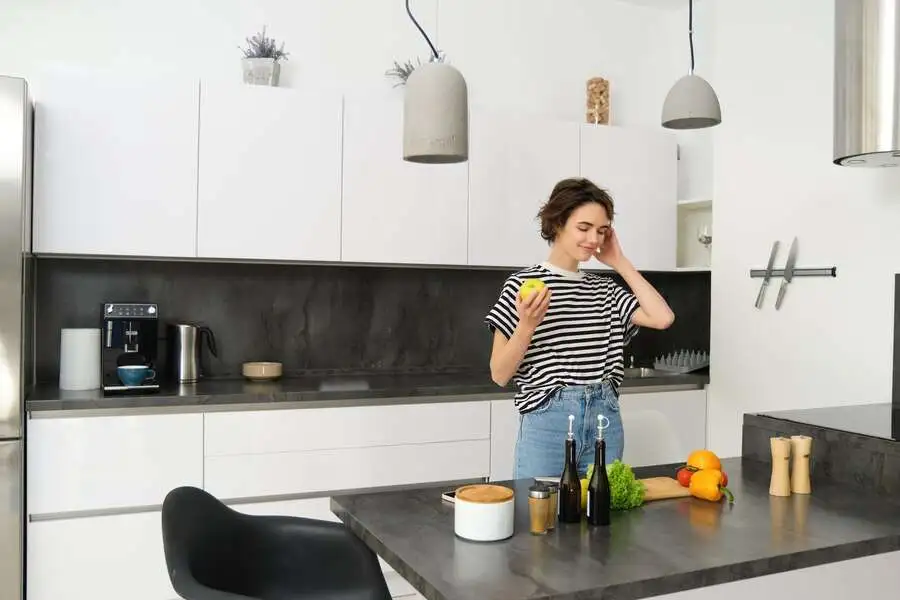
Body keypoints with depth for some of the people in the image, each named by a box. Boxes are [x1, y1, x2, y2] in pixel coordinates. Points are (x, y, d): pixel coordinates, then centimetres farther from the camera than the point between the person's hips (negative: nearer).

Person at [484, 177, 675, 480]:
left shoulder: (604, 288, 10)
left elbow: (663, 318, -6)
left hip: (605, 420, 4)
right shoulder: (522, 284, -5)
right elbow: (499, 374, -5)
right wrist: (527, 325, -22)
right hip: (547, 420, -4)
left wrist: (620, 263, 2)